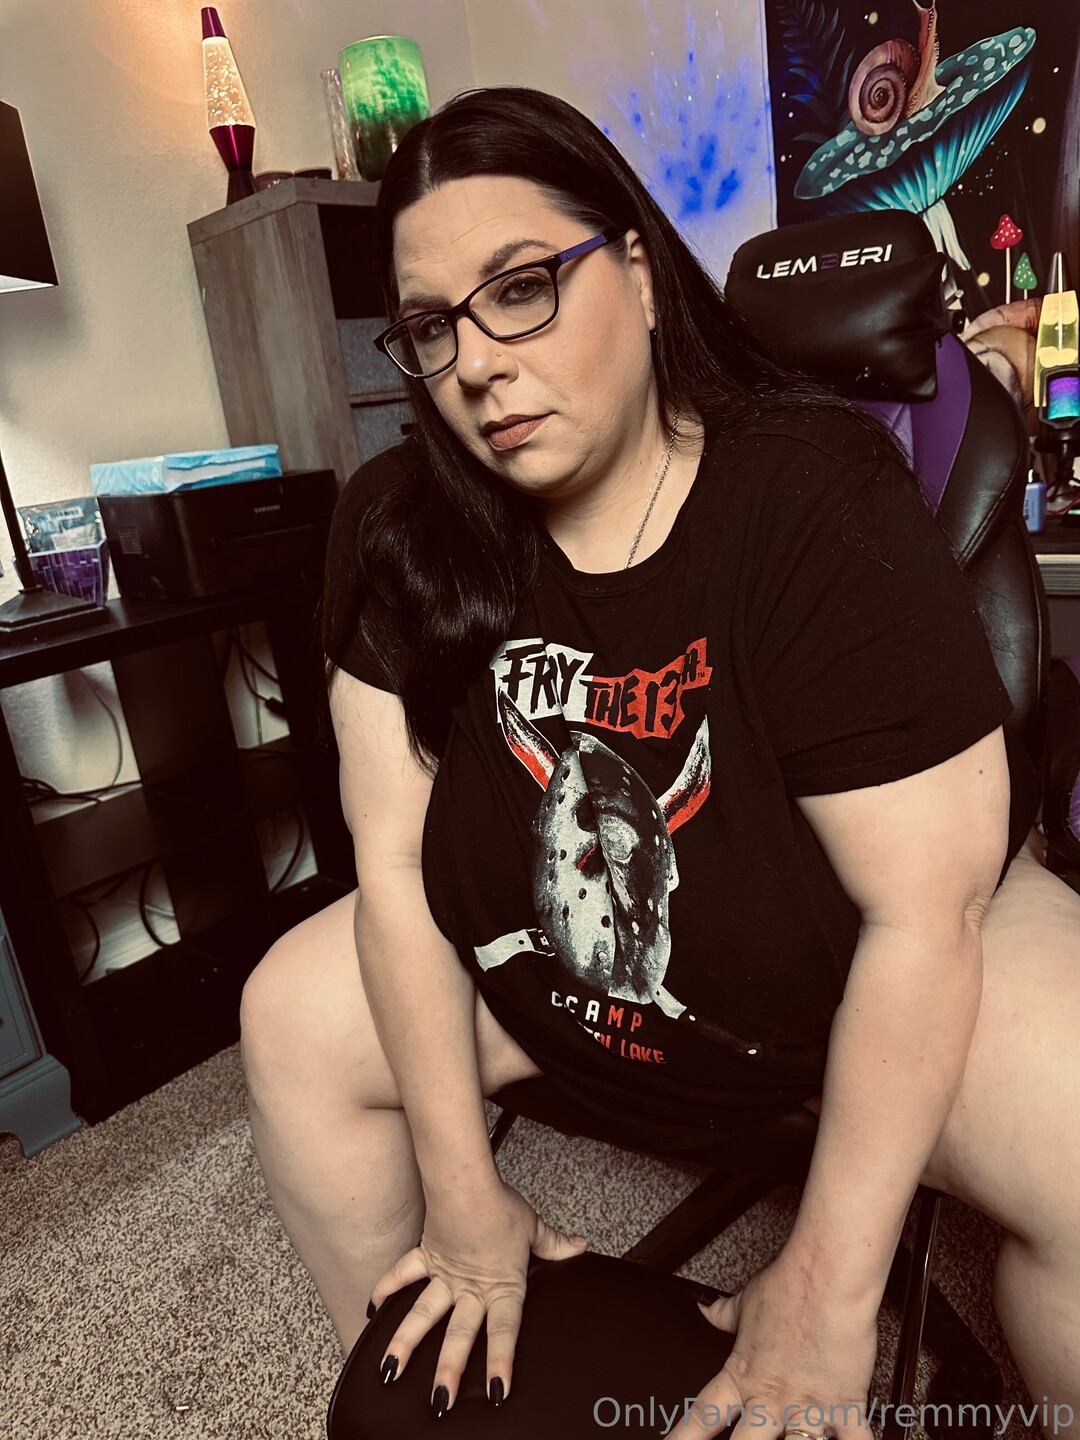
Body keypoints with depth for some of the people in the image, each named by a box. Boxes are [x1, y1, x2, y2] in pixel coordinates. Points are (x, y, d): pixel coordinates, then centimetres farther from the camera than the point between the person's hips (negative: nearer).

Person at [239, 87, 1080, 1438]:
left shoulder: (817, 496, -24)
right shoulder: (397, 527, -12)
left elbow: (924, 908, -24)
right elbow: (395, 852, -13)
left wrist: (826, 1288, -21)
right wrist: (463, 1188, -13)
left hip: (865, 958, -2)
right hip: (559, 975, 4)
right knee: (292, 1017, -4)